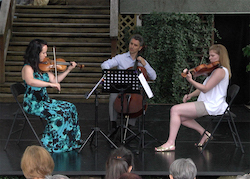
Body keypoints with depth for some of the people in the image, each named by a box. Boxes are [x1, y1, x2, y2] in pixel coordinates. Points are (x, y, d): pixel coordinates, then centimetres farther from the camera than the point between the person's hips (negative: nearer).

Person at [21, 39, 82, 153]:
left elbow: (55, 80, 17)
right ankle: (51, 145, -13)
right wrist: (50, 84, -39)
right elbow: (30, 81, -37)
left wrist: (68, 70, 12)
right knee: (57, 114, -27)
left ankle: (71, 141, 3)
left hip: (44, 101, 8)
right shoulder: (28, 68, -16)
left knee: (70, 108, -3)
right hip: (33, 104, -8)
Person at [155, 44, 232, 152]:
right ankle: (204, 133, 11)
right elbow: (203, 88, 21)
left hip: (211, 106, -11)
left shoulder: (220, 71, -14)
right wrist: (191, 95, 7)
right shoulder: (215, 70, 19)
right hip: (208, 104, 11)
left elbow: (205, 88, -20)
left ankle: (170, 143, -18)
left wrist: (190, 80, -28)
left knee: (175, 110, -16)